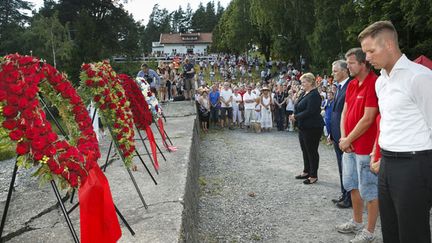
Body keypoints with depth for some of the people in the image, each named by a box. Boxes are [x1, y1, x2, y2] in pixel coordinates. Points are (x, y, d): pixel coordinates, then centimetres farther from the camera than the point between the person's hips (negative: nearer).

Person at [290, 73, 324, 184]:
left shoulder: (314, 95, -18)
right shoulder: (305, 93, 12)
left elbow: (309, 112, -24)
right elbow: (299, 108, 15)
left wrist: (296, 117, -15)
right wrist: (295, 115, -5)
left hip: (312, 128, -9)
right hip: (303, 127, 10)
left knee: (312, 151, 0)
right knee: (305, 150, 17)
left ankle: (313, 175, 11)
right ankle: (306, 172, 30)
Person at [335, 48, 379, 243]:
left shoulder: (373, 84, -17)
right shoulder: (351, 84, 10)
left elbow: (368, 119, -20)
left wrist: (348, 140, -12)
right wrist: (343, 137, -1)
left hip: (365, 147, -9)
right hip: (349, 145, 9)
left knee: (369, 190, 3)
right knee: (353, 185, 19)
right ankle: (356, 223, 35)